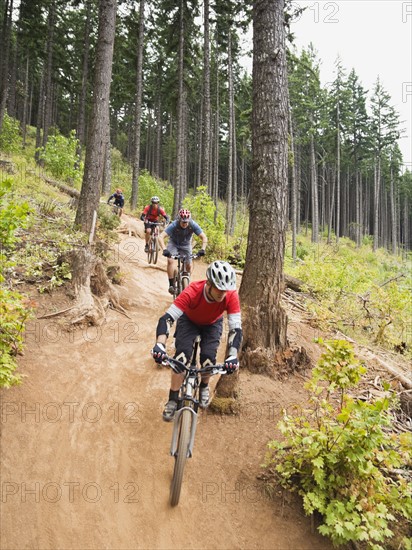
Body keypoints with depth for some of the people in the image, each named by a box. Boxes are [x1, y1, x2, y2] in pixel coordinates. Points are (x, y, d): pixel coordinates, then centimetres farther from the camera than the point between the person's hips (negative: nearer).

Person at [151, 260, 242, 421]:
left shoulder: (231, 296, -35)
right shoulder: (192, 292, -41)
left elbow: (236, 328, -36)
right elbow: (167, 317, -44)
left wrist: (232, 356, -51)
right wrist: (159, 345, -59)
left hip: (212, 324, 1)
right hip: (189, 320, -1)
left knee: (208, 358, -17)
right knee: (182, 356, -21)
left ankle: (204, 387, 17)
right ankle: (173, 400, -4)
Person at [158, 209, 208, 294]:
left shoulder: (193, 225, -28)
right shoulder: (174, 225, -33)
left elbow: (204, 237, -27)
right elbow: (161, 237, -39)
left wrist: (202, 249, -42)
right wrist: (164, 249, -53)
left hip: (186, 245, 2)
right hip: (173, 243, -2)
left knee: (188, 266, -5)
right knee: (170, 261, -25)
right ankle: (171, 285, -17)